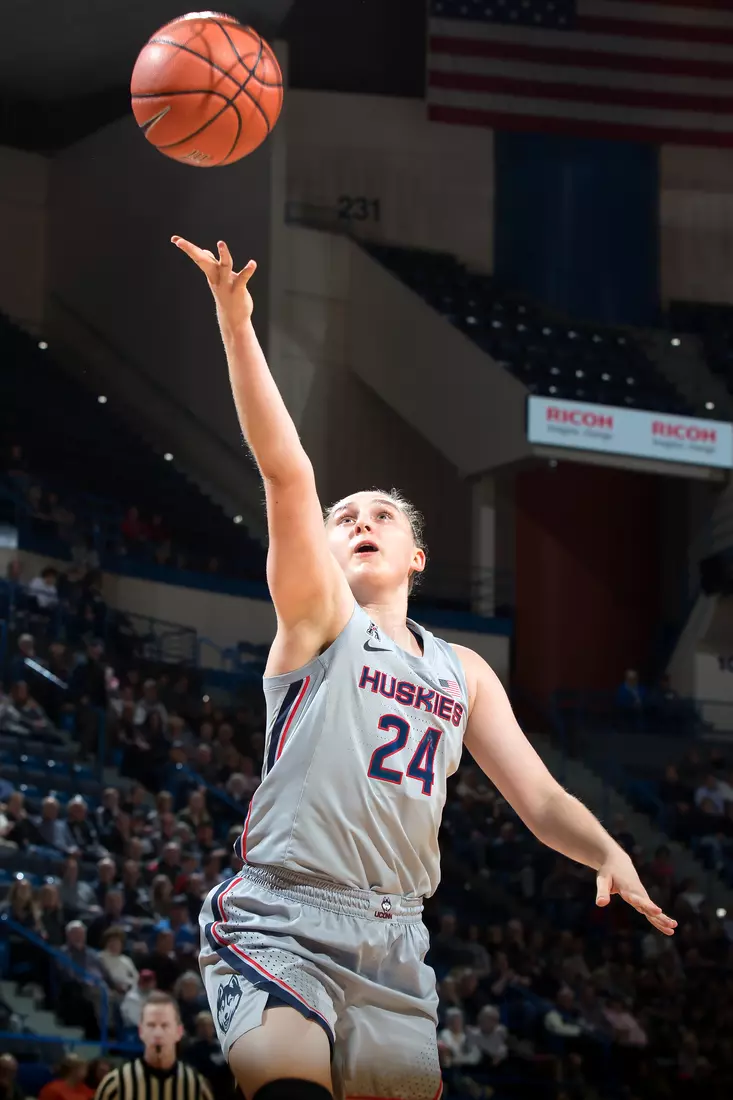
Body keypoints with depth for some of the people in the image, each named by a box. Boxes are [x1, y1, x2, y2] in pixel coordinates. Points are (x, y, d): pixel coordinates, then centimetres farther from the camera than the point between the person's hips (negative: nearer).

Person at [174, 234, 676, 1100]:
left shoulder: (463, 672, 20)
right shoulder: (319, 617, 6)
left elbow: (540, 799, 16)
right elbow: (287, 473, -7)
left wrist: (607, 852, -6)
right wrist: (236, 322, -18)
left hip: (395, 943, 5)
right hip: (279, 922, -5)